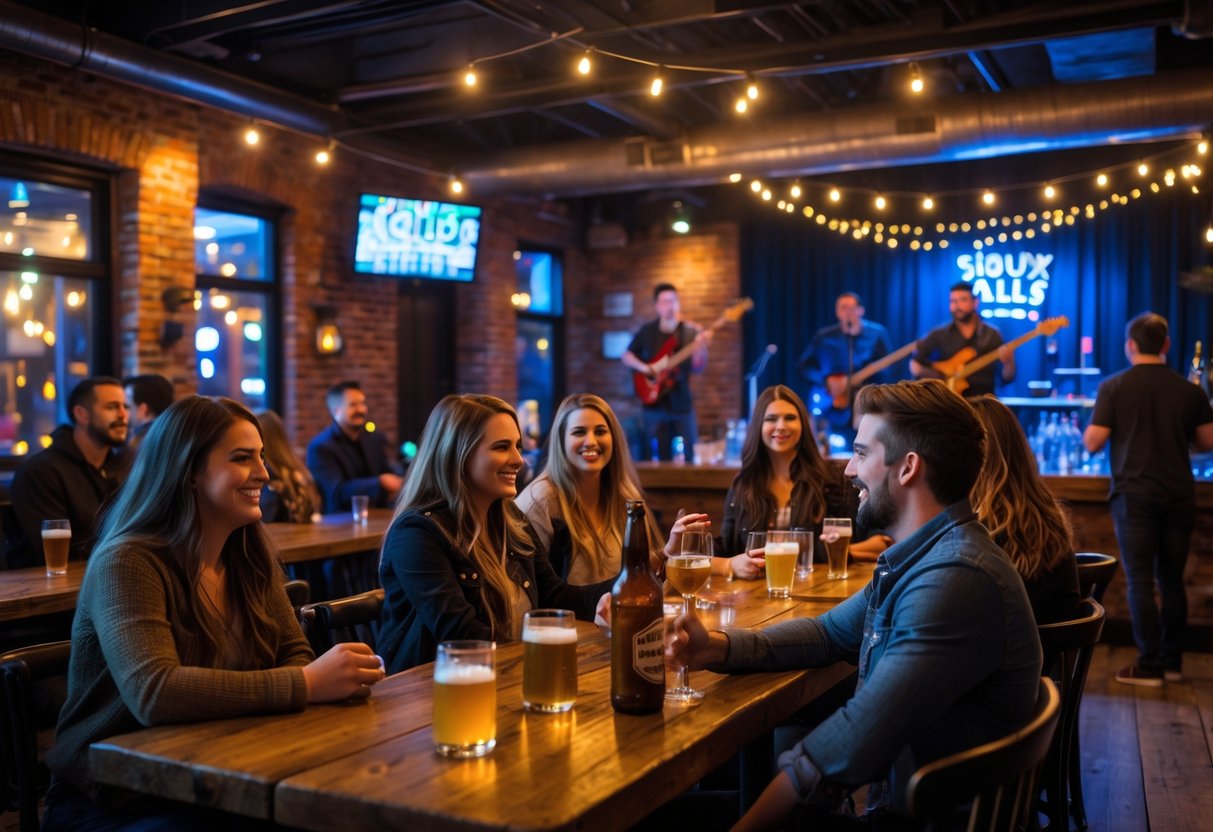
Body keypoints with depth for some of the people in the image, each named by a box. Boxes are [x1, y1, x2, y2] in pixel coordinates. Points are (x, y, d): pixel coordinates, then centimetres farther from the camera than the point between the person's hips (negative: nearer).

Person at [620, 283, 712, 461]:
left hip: (682, 404, -1)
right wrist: (646, 368, -8)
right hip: (655, 404, 1)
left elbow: (697, 368, -7)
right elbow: (626, 357, 9)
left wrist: (700, 347, -27)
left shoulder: (692, 331, -2)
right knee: (658, 458, 4)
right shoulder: (646, 331, 4)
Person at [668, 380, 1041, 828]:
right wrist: (718, 646, -3)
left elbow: (852, 746, -29)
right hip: (896, 793, 8)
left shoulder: (953, 579, -27)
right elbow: (829, 632, 14)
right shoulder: (921, 560, 7)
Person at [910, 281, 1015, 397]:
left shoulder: (992, 334, 5)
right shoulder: (939, 334, 7)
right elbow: (915, 363, 9)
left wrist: (1008, 363, -16)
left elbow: (1007, 378, 4)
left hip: (982, 400, 0)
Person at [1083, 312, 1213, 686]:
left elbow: (1093, 443, -8)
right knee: (1172, 580, 13)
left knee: (1140, 581, 0)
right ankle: (1173, 662, 20)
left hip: (1134, 494, -3)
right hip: (1179, 496, 3)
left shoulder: (1114, 387, -6)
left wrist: (1089, 431, 14)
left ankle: (1149, 666, 0)